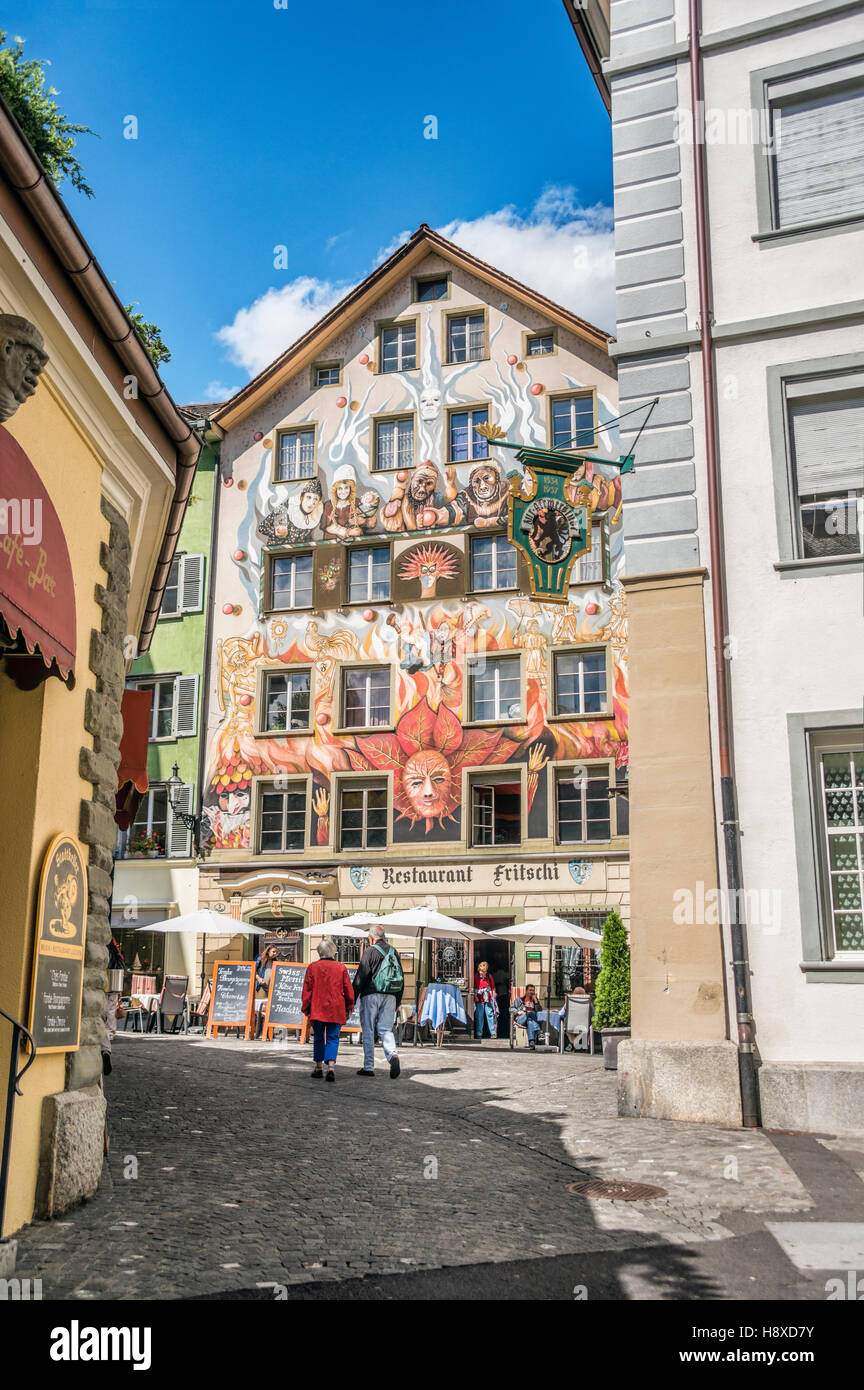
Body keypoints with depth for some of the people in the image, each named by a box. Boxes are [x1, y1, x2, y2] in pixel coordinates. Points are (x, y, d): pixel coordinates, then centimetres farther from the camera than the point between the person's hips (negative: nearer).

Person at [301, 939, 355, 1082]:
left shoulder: (312, 967, 0)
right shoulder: (341, 967, 2)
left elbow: (307, 990, 2)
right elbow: (348, 990, 6)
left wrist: (306, 1009, 10)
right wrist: (349, 1008, 17)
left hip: (317, 1010, 0)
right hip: (336, 1011, 0)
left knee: (318, 1038, 13)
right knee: (333, 1038, 2)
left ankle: (318, 1068, 18)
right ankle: (331, 1067, -14)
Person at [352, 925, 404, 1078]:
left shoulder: (370, 951, -6)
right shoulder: (394, 951, 12)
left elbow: (360, 977, -10)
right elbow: (401, 978, 15)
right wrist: (397, 1002, 20)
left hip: (371, 995, -5)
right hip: (390, 997, 5)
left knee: (368, 1031, 5)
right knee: (386, 1030, 9)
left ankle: (368, 1067, 9)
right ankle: (393, 1055, -17)